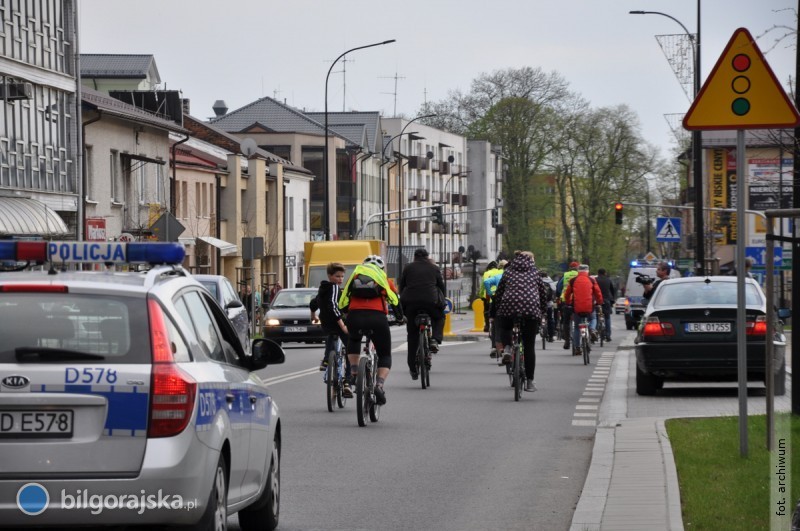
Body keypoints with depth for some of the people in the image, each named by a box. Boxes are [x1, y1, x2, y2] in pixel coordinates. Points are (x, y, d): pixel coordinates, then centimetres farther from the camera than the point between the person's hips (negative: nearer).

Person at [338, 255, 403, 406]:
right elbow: (396, 302, 27)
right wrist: (400, 318, 47)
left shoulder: (354, 277, 26)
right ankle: (379, 385, -13)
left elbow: (342, 303, 23)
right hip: (378, 318, -1)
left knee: (353, 340, 36)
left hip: (354, 317, 1)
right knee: (385, 356, 13)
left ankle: (354, 373, 19)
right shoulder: (385, 280, 23)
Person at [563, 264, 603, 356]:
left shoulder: (573, 281, 4)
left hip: (576, 308, 0)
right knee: (593, 318, 31)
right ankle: (592, 328, -1)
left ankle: (576, 348, 11)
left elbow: (567, 294, 10)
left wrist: (568, 302, 28)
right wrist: (599, 302, 25)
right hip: (589, 308, 0)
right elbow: (598, 293, 7)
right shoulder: (591, 280, 3)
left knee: (576, 327, 15)